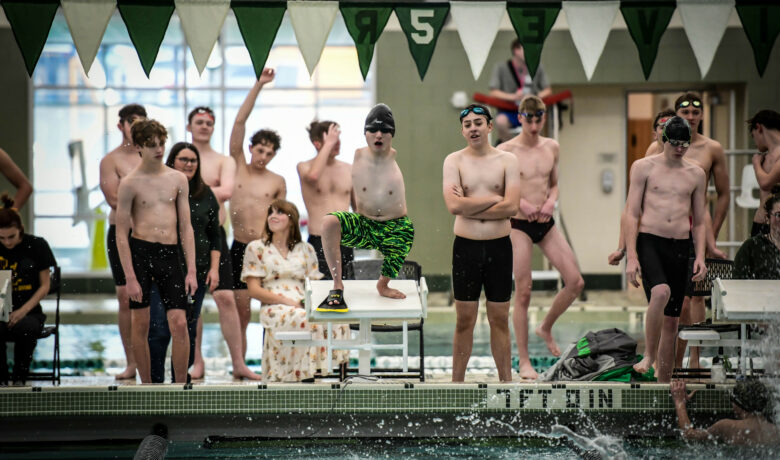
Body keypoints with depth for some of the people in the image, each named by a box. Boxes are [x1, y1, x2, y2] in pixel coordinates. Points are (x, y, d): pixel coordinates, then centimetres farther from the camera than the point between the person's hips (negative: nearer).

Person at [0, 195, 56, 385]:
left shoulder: (36, 246, 1)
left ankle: (20, 378, -14)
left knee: (27, 328, -37)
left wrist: (23, 310, -12)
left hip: (29, 311, 0)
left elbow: (45, 285, 3)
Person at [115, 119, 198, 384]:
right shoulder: (130, 183, -2)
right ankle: (146, 385, 16)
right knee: (140, 324, 4)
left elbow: (186, 227, 10)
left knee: (180, 324, -5)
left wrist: (191, 271, 3)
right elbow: (121, 233, -3)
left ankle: (181, 385, 4)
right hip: (140, 252, -2)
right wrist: (130, 278, -9)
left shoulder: (178, 180, 8)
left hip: (170, 253, 2)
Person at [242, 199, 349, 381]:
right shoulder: (256, 248, 11)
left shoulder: (305, 249, 20)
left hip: (304, 307, 3)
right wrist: (288, 301, -11)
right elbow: (254, 290, 2)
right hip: (274, 309, -3)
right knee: (308, 321, -38)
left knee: (338, 322, -31)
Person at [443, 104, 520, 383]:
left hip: (499, 246, 0)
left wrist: (469, 207, -11)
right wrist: (493, 199, -10)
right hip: (466, 246, 0)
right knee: (464, 320, 4)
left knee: (500, 319, 7)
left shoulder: (507, 161, 2)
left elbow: (511, 207, -11)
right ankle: (456, 381, 12)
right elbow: (454, 205, -14)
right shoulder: (454, 161, 1)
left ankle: (506, 380, 13)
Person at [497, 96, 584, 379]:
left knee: (576, 282, -1)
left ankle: (546, 327, 24)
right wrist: (520, 203, -17)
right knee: (523, 292, -3)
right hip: (519, 226, -5)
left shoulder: (552, 147, 8)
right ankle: (524, 362, 6)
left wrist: (551, 201, -2)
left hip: (546, 224, 5)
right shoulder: (506, 151, -8)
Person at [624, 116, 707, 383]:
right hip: (649, 241, -4)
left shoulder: (696, 174, 13)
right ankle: (649, 356, -18)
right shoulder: (644, 167, 3)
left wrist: (700, 257, 4)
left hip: (680, 248, 4)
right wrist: (631, 257, -9)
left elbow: (699, 222, 18)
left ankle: (663, 383, 12)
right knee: (661, 292, -33)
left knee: (672, 320, 4)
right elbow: (632, 214, 0)